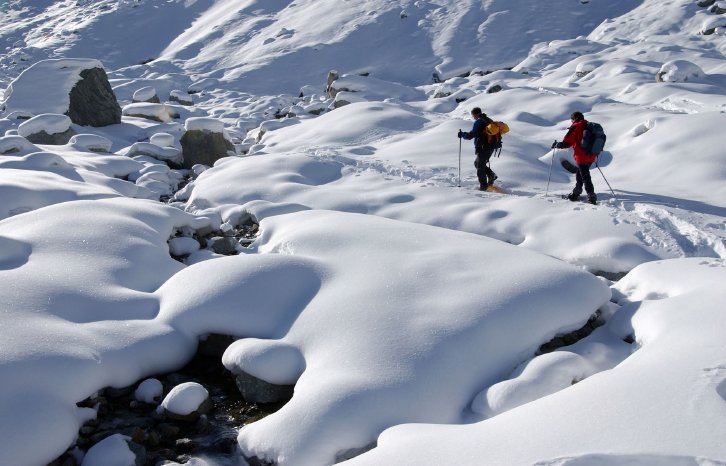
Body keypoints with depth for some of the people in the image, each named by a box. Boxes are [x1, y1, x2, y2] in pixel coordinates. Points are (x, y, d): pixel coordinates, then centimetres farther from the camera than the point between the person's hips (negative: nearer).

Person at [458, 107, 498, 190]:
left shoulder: (478, 122, -13)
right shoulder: (489, 120, 15)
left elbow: (471, 135, -17)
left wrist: (462, 134, -2)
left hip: (482, 148, -9)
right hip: (491, 147, 9)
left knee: (480, 166, 1)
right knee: (477, 163, 21)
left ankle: (483, 186, 0)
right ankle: (491, 175, 6)